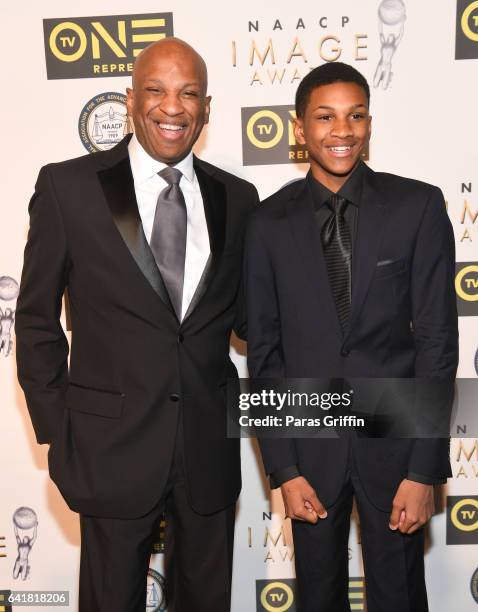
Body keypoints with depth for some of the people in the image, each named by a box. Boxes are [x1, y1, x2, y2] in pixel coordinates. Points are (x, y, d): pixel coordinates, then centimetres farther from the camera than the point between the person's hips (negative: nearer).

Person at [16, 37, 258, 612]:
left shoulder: (236, 197, 2)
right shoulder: (68, 186, -7)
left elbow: (243, 310, 9)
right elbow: (36, 318, -2)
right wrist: (56, 432, -3)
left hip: (209, 446, 3)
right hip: (113, 442, -2)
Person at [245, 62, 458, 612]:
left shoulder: (417, 206, -6)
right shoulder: (270, 222, -2)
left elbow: (437, 338, -6)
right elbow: (263, 350, 0)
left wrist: (423, 469, -8)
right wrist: (284, 468, -3)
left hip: (395, 437, -1)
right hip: (309, 441, 1)